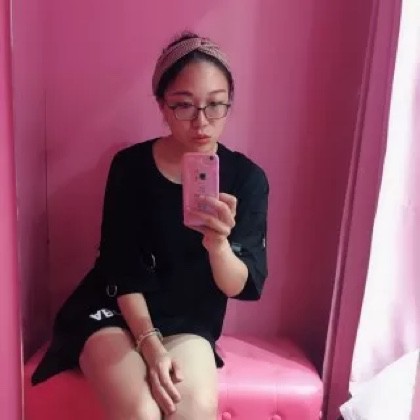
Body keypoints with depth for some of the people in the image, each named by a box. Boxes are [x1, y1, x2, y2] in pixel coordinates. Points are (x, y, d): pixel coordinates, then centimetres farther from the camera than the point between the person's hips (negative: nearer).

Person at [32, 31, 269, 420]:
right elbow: (121, 268, -8)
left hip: (188, 318, 1)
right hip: (113, 308, -1)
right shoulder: (130, 166, -11)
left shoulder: (247, 178, -9)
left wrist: (218, 245, -36)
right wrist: (150, 344, -20)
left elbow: (240, 287, -13)